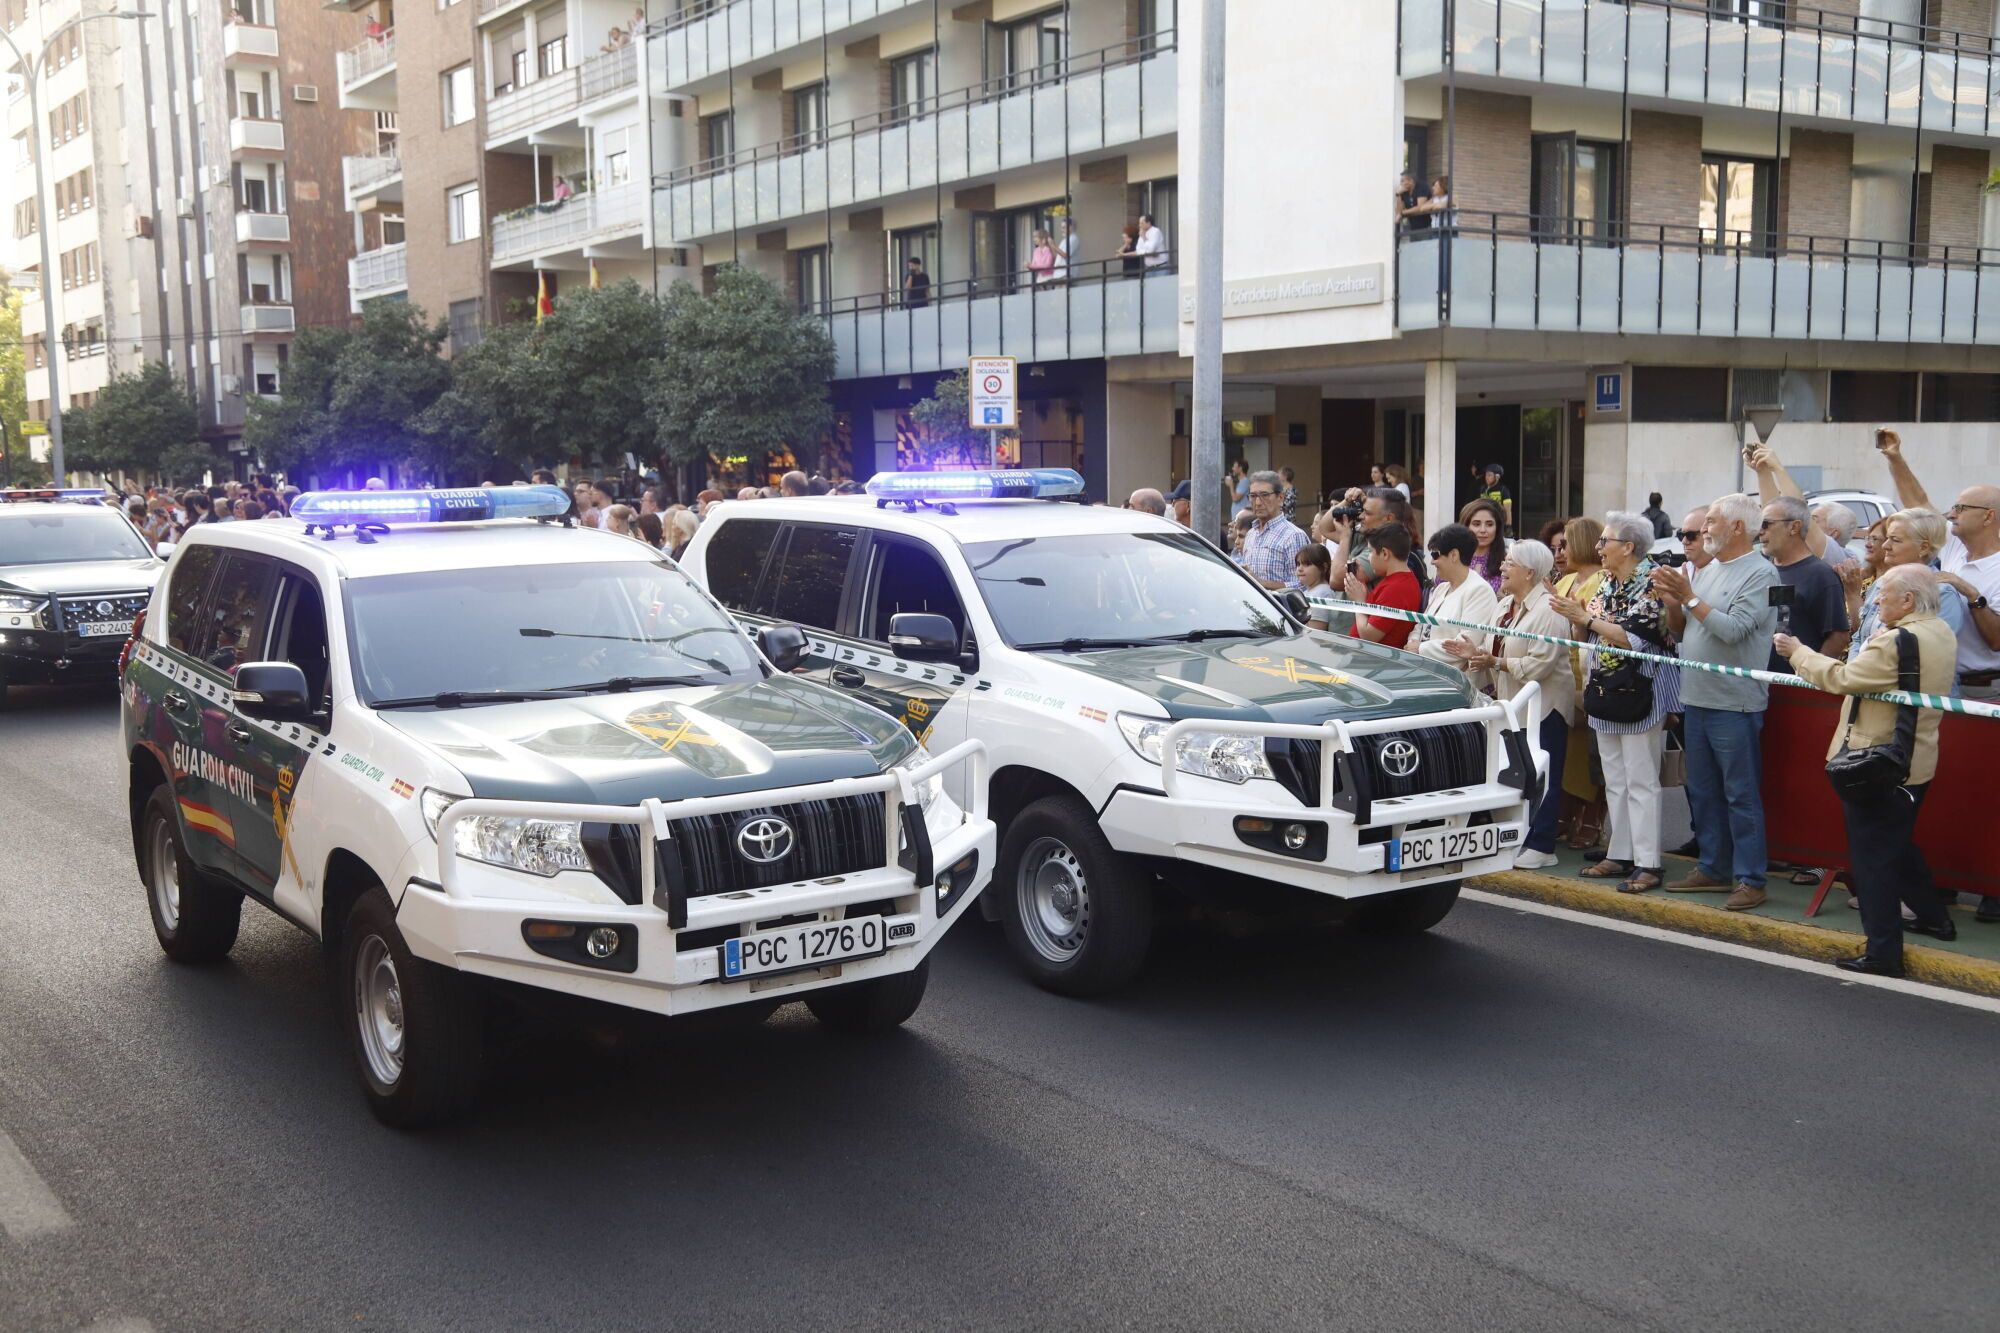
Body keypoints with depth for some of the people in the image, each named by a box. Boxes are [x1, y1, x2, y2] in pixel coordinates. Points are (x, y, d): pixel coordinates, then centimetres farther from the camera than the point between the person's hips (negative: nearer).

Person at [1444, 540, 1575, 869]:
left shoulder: (1547, 610, -16)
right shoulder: (1505, 605, 14)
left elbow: (1539, 665, -24)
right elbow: (1497, 650, 19)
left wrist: (1495, 662, -21)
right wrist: (1474, 653, 0)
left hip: (1545, 704, -9)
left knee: (1541, 776, -5)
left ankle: (1541, 847, -1)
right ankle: (1519, 839, 18)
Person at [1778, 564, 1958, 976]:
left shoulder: (1896, 642, -25)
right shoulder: (1942, 634, 5)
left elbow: (1840, 678, -18)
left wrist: (1797, 652, -6)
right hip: (1914, 763, 9)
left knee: (1873, 858, -1)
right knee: (1900, 845, 27)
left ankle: (1883, 953, 3)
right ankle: (1933, 916, 38)